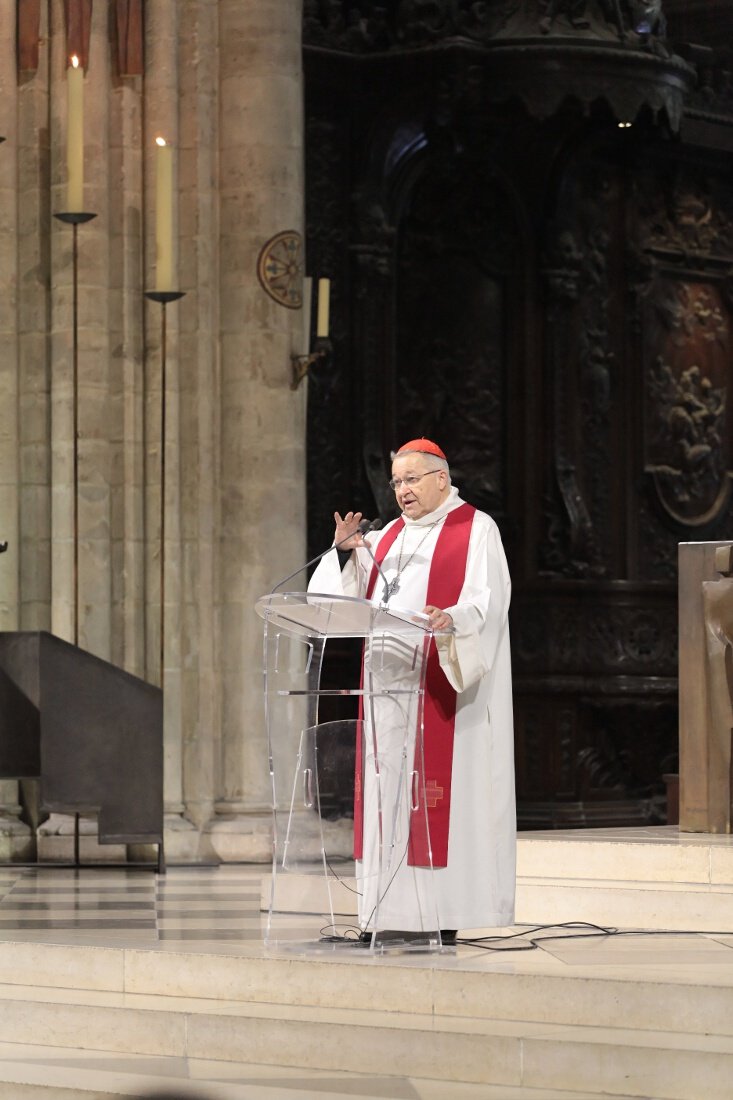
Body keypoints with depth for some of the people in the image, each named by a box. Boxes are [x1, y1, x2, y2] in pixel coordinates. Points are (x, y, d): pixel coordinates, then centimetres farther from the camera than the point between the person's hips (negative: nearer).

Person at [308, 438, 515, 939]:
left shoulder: (476, 530, 0)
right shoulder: (390, 536, 19)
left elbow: (487, 602, -13)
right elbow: (354, 598, 13)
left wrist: (451, 620, -32)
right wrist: (346, 552, -4)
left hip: (441, 687, -6)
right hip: (389, 685, 7)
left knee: (438, 796, -9)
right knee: (389, 794, 3)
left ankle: (445, 913, -8)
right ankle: (392, 912, 4)